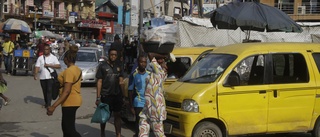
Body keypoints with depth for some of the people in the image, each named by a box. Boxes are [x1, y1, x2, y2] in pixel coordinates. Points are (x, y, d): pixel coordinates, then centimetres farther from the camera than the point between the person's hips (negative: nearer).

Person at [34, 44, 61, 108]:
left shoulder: (53, 57, 4)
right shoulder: (40, 58, 10)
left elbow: (58, 66, -5)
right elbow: (37, 67, 4)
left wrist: (49, 65, -11)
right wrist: (35, 74, -11)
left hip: (50, 77, -3)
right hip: (42, 77, 3)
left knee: (49, 90, -11)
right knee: (44, 91, 10)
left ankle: (49, 104, -13)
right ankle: (46, 103, 24)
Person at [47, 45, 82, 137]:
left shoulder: (69, 71, -20)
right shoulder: (77, 69, 9)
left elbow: (66, 91, -26)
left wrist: (54, 106, -28)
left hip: (70, 102, -10)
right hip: (74, 100, 10)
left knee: (70, 129, -5)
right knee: (65, 126, 18)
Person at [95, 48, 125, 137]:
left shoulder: (119, 67, 9)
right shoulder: (102, 66, -3)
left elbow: (121, 82, 11)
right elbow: (99, 82, -5)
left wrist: (123, 95, 5)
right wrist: (98, 97, -10)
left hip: (117, 95, 3)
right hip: (106, 95, -3)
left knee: (117, 115, 5)